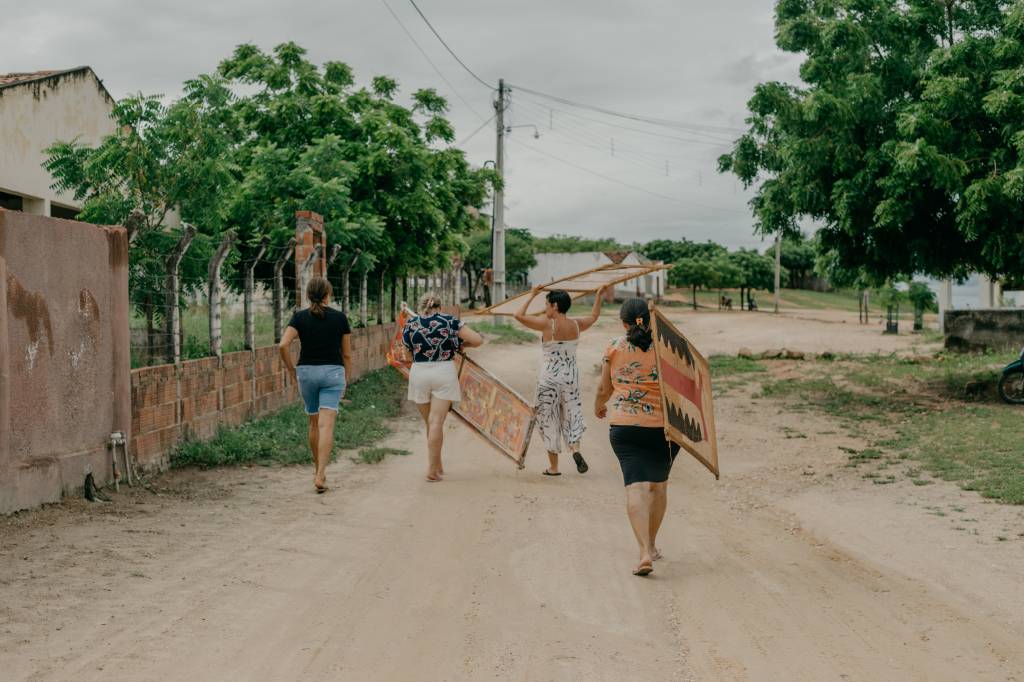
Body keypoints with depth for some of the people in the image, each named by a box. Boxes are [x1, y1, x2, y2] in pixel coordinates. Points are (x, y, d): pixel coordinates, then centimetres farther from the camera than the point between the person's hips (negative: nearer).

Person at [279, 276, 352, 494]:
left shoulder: (300, 317, 1)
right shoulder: (339, 317, 1)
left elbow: (283, 345, -11)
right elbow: (347, 353, 5)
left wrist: (291, 369, 2)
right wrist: (345, 378, 16)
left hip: (306, 371, 2)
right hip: (333, 371, -2)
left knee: (314, 423, 17)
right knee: (327, 425, -8)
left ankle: (318, 470, 27)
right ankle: (320, 475, -19)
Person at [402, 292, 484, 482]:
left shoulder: (411, 323, 5)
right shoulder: (450, 321, 1)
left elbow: (407, 350, 8)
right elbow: (478, 340, -2)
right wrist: (460, 343, 15)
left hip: (419, 373, 2)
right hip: (444, 372, -2)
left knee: (429, 423, 14)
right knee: (437, 422, -3)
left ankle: (437, 466, 22)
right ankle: (432, 470, -7)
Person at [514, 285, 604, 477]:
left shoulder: (547, 324, -14)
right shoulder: (576, 325, 2)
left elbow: (519, 315, -11)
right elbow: (594, 317, 23)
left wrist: (532, 295, -2)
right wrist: (598, 297, 34)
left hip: (550, 377, -4)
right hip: (571, 376, 4)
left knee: (549, 419, 6)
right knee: (571, 415, 16)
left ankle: (553, 467, 11)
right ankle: (575, 449, -11)